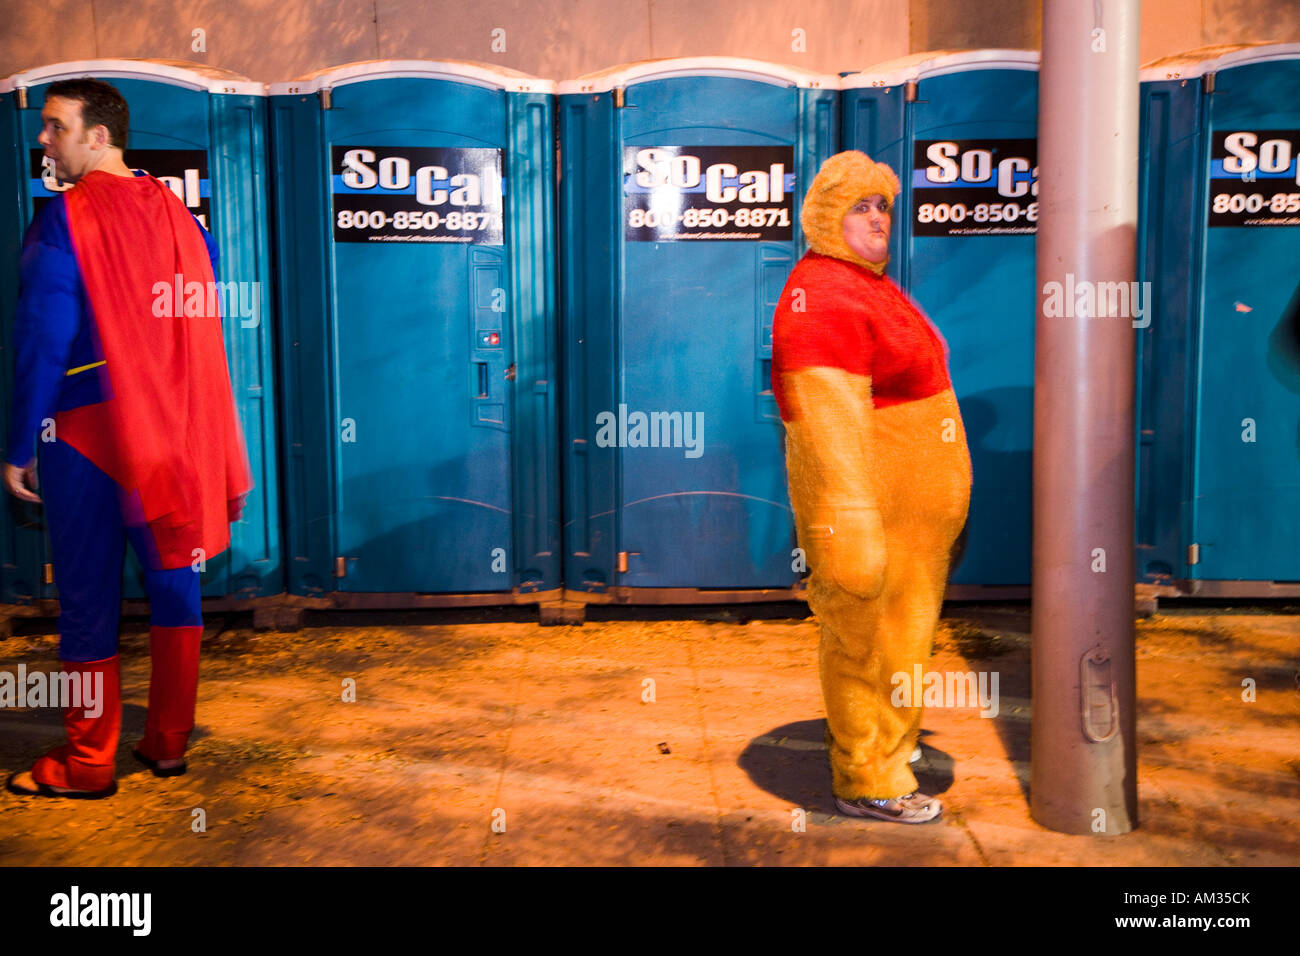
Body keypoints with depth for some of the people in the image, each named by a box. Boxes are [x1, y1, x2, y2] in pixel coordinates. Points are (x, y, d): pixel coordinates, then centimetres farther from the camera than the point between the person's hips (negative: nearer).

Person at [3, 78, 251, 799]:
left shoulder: (64, 219, -10)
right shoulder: (177, 214, 8)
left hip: (88, 431, -5)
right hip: (175, 435, 6)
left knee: (87, 596, 3)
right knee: (173, 582, 11)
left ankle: (87, 762, 12)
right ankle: (168, 743, 20)